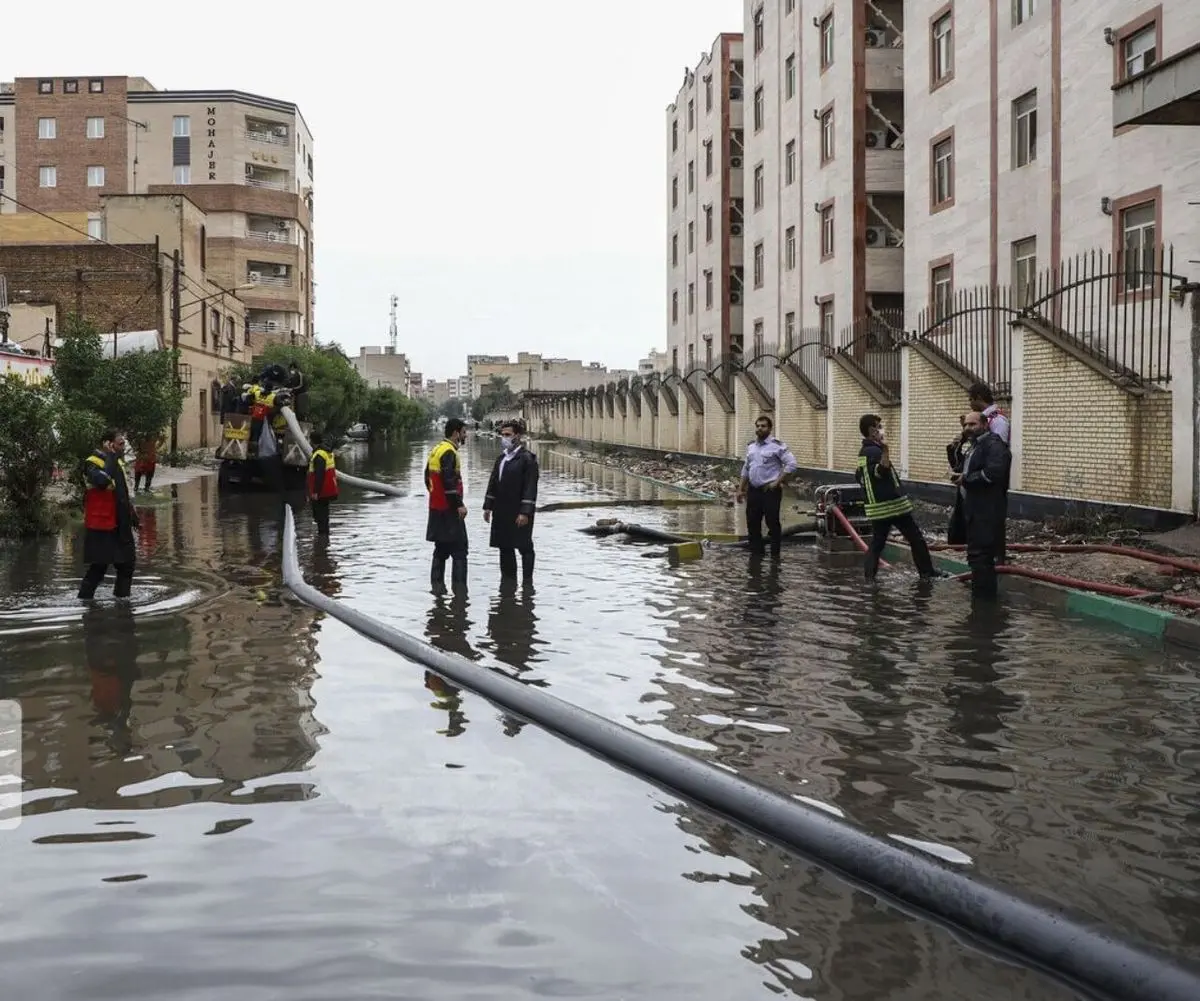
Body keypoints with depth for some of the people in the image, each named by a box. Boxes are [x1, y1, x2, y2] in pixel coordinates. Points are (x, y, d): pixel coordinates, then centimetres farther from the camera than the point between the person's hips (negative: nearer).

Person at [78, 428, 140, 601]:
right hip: (100, 525, -9)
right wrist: (111, 457, -30)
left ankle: (122, 596, 25)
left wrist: (131, 512, 23)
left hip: (119, 524, 9)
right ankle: (84, 598, 5)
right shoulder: (93, 463, -16)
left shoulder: (117, 462, 13)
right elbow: (101, 482, -39)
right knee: (99, 565, -6)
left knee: (127, 562, 13)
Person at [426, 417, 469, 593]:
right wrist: (459, 504, -21)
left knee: (441, 549, 15)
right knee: (459, 550, -7)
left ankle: (437, 585, 18)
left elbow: (428, 477, 20)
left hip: (436, 508, 10)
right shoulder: (449, 452, -16)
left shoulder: (436, 450, 14)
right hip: (449, 509, -10)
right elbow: (449, 481, -23)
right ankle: (459, 587, -9)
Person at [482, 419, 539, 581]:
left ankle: (527, 580, 6)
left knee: (524, 547, 0)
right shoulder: (501, 457, 14)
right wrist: (488, 506, 12)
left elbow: (530, 487, -14)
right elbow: (493, 483, 17)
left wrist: (525, 512, -19)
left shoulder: (527, 458, -9)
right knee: (505, 547, 11)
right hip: (501, 512, 7)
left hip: (519, 513, -7)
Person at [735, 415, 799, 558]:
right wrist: (741, 489, 17)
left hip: (770, 491, -7)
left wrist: (777, 482, -15)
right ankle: (756, 553, 20)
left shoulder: (777, 446, -9)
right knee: (752, 524, 10)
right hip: (753, 491, 7)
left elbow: (791, 465, -14)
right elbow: (746, 469, 21)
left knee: (772, 523, -2)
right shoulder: (751, 446, 13)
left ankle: (775, 555, 4)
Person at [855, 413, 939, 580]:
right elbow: (883, 471, -33)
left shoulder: (863, 452, 13)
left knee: (877, 542, 7)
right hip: (892, 504, -8)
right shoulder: (874, 451, -16)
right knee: (916, 538, 4)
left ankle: (870, 576, 0)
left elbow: (858, 476, 22)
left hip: (877, 507, 8)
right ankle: (927, 571, 9)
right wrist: (885, 449, -43)